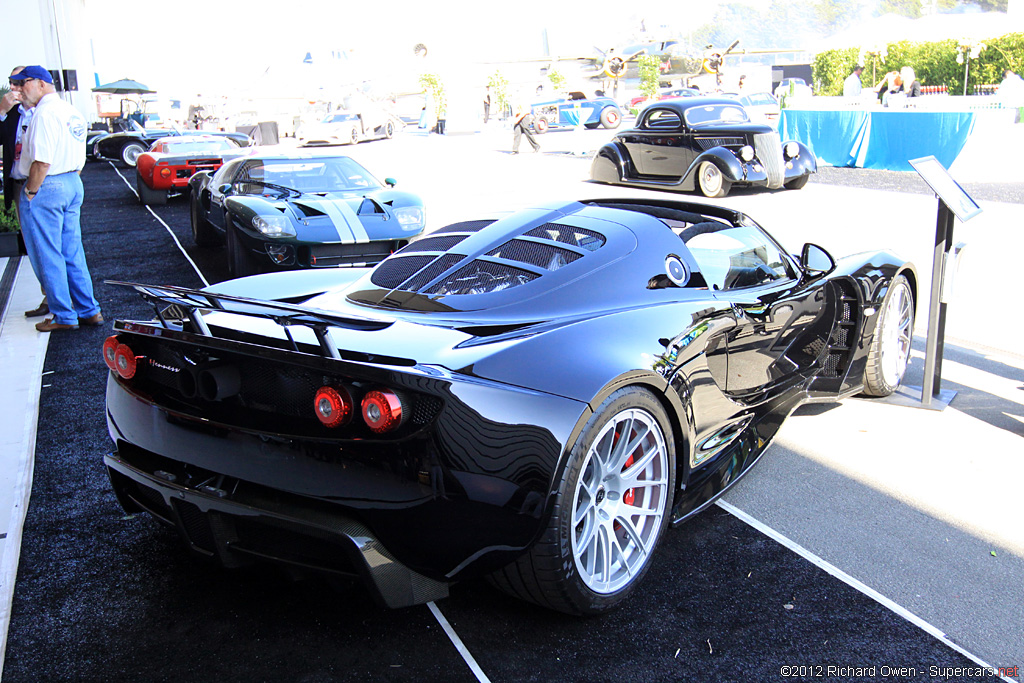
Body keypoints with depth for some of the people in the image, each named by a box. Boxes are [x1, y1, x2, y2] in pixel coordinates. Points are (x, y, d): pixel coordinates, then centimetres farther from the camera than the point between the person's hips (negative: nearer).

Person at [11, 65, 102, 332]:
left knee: (47, 256, 1)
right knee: (73, 253, 13)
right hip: (73, 185, 9)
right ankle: (89, 310, 17)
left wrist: (29, 193, -13)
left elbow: (42, 162, -22)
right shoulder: (72, 112, 13)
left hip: (45, 187, -9)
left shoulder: (45, 113, -15)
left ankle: (64, 316, 7)